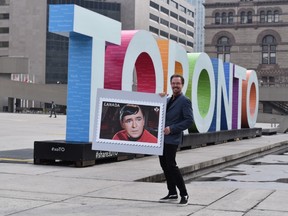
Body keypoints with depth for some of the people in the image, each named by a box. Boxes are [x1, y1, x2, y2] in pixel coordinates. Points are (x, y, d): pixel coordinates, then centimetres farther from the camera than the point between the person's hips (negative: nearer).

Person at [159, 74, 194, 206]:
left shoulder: (185, 101, -8)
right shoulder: (168, 100, 17)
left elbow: (189, 121, -15)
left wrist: (172, 129, -18)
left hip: (172, 139, -8)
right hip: (162, 137, 8)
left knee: (171, 165, -10)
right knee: (164, 165, 10)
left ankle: (184, 195, 1)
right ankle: (172, 194, 20)